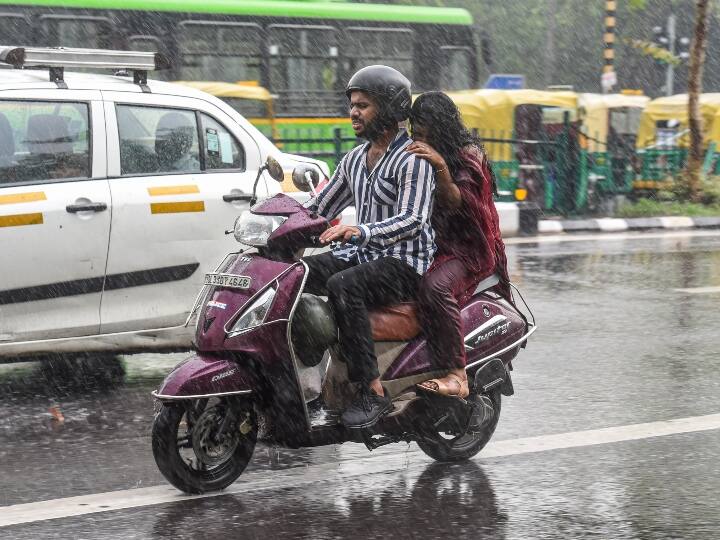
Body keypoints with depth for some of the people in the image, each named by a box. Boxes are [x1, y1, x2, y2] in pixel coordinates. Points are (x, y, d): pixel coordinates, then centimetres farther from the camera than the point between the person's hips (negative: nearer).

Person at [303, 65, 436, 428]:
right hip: (361, 256, 8)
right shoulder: (355, 159, 17)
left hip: (405, 264, -8)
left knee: (342, 286, -36)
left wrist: (358, 231, -37)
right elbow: (320, 208, 24)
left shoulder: (413, 159, -9)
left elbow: (413, 222, -22)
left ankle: (372, 391, -34)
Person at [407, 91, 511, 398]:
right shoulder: (420, 155, 19)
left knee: (434, 286, -37)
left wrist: (441, 167, -26)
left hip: (466, 249, -7)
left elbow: (458, 203, -12)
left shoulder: (468, 153, -1)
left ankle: (456, 376, -39)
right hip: (428, 244, 7)